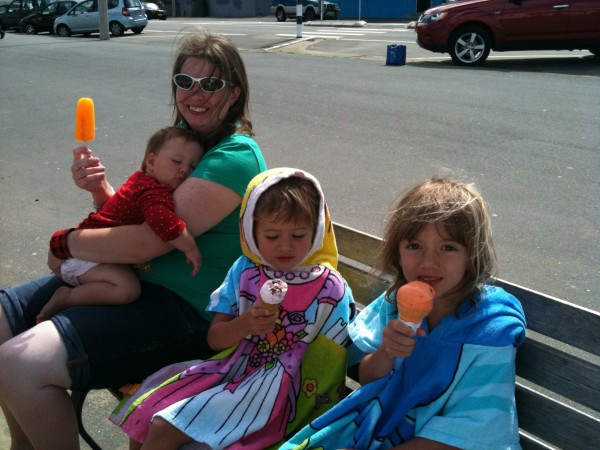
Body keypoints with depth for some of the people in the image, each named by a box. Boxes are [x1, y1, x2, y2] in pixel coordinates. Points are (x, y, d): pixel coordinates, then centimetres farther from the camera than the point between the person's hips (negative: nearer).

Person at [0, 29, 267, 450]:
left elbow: (148, 241, -24)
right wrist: (100, 188, -3)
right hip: (133, 278, 10)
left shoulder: (236, 157, -19)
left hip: (187, 309, -9)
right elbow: (132, 215, 18)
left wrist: (68, 243, -8)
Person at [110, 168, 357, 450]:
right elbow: (215, 339, 3)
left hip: (277, 392, -5)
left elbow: (330, 361, -3)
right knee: (144, 413, -1)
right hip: (232, 369, 5)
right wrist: (244, 324, -16)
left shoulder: (330, 290, -10)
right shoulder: (244, 271, 1)